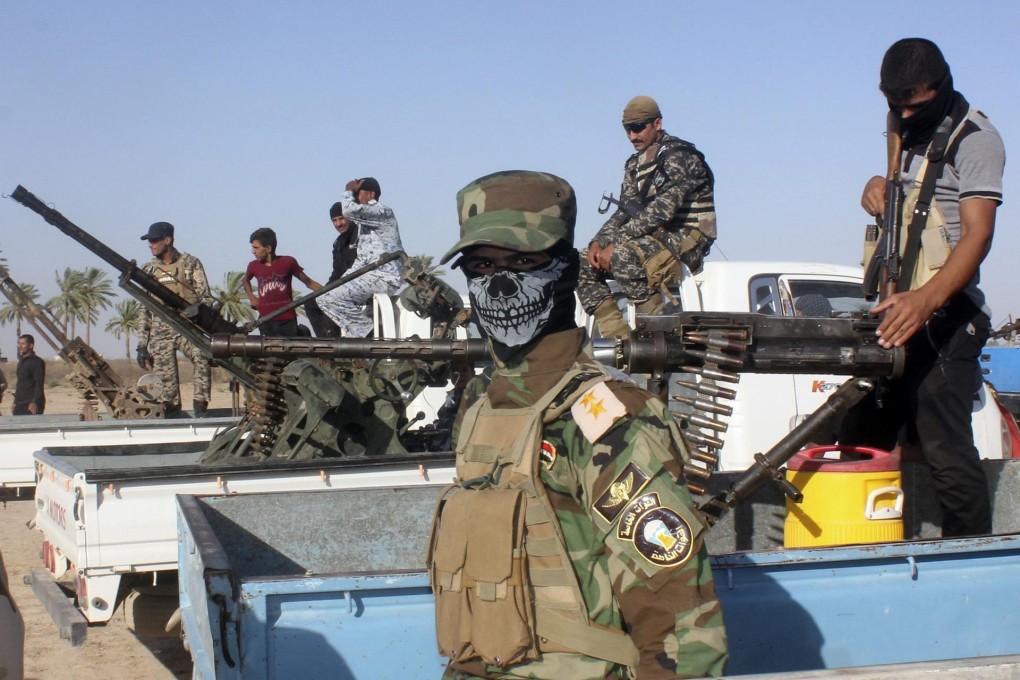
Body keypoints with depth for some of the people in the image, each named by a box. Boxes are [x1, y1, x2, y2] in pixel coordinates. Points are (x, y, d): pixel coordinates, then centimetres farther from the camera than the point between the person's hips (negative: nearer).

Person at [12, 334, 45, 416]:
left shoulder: (37, 362, -7)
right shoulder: (21, 362, 19)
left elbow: (39, 384, -15)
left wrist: (35, 402, -24)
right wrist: (15, 403, 21)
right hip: (20, 405, 8)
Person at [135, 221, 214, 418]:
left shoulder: (190, 263, 4)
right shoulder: (149, 270, 15)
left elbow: (206, 298, 2)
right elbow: (144, 309, 17)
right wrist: (142, 345, 11)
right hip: (160, 334, 4)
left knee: (202, 356, -30)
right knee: (166, 381, -3)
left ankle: (200, 411, -30)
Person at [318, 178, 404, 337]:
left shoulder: (383, 212, -7)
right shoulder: (365, 219, 23)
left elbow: (350, 210, -24)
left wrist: (348, 191, -5)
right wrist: (346, 281, 13)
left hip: (382, 278, -10)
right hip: (370, 276, 10)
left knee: (329, 299, -20)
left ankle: (365, 330, -10)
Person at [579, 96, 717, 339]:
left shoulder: (679, 155, -13)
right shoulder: (635, 164, 15)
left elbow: (663, 209, -24)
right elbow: (625, 211, 12)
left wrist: (615, 244, -26)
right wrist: (598, 243, -7)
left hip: (686, 238, -9)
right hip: (656, 236, 9)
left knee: (623, 255, -35)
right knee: (583, 265, -3)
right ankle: (619, 339, -11)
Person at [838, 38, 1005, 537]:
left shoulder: (974, 137, -8)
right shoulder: (908, 131, 19)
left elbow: (977, 234, -19)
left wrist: (926, 300, -35)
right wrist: (877, 188, 10)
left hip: (942, 318, -9)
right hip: (894, 311, 9)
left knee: (944, 449, -14)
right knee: (858, 440, 8)